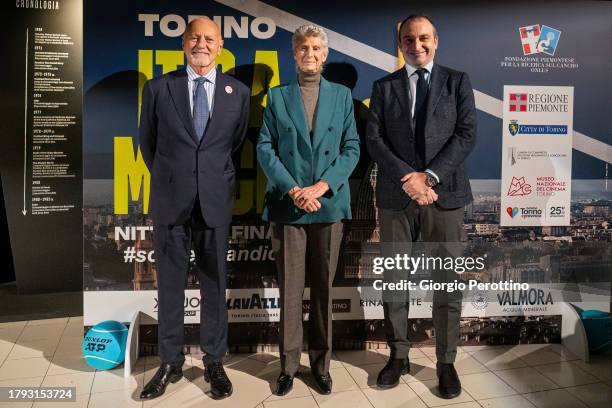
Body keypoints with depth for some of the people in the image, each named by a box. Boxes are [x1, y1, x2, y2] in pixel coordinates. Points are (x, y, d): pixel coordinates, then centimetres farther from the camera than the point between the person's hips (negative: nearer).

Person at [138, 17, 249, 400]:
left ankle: (214, 362, 22)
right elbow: (148, 142, 13)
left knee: (215, 283, 8)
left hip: (215, 201, 0)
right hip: (170, 200, 0)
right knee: (170, 283, 8)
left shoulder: (239, 92, 5)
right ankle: (171, 362, 24)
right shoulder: (157, 88, 4)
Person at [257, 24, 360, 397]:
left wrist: (322, 186, -10)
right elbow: (265, 148, 2)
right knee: (290, 289, 4)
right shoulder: (277, 97, 10)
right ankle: (289, 364, 18)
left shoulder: (342, 95, 11)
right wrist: (292, 190, -11)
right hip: (287, 205, 0)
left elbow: (351, 148, 4)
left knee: (324, 288, 8)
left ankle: (321, 363, 22)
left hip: (328, 204, 1)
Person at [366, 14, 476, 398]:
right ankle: (399, 355, 24)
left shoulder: (457, 81, 9)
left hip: (445, 194, -1)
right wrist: (407, 177, -13)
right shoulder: (384, 86, 11)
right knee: (393, 281, 7)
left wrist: (430, 175, -13)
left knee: (448, 283, 4)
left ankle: (446, 362, 19)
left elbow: (467, 133, -2)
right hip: (395, 197, 1)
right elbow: (373, 139, 0)